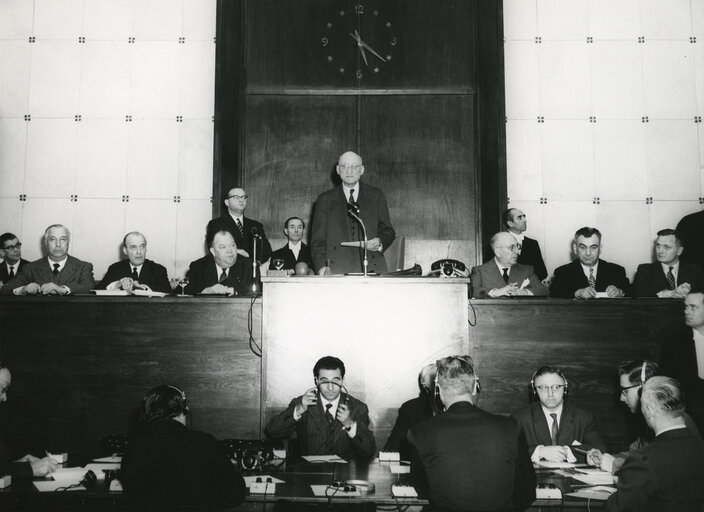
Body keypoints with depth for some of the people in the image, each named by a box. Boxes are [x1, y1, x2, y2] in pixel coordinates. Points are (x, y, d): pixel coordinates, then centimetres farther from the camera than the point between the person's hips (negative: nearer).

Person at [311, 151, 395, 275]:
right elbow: (318, 239, 7)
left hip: (372, 268, 1)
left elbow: (388, 231, 15)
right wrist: (322, 266, -8)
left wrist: (380, 243, -8)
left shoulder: (376, 196, 15)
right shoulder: (325, 200, 13)